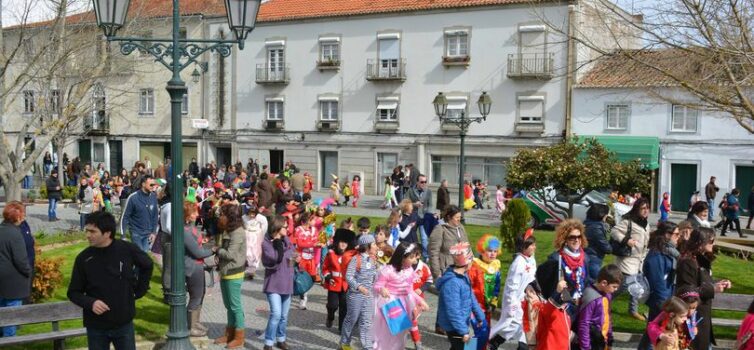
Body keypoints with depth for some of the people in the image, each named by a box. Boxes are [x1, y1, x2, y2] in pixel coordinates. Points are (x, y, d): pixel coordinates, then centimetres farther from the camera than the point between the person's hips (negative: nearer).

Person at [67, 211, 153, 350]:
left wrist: (139, 290, 8)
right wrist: (90, 303, -19)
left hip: (124, 324, 0)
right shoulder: (83, 258, -9)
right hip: (96, 327, 0)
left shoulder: (128, 250, -10)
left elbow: (147, 265, 11)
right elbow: (74, 292, -1)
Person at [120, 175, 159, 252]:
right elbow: (125, 216, -8)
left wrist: (154, 232, 2)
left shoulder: (153, 197, -1)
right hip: (136, 233, -4)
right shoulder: (133, 197, -12)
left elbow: (155, 216, 7)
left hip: (148, 234, 4)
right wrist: (122, 235, -10)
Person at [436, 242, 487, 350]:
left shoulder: (463, 276, 0)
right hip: (454, 326, -9)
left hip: (461, 322, 9)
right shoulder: (451, 282, -30)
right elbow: (453, 311, -29)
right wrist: (464, 331, -25)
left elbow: (470, 297, 13)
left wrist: (480, 315, 18)